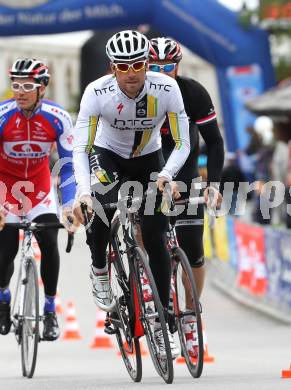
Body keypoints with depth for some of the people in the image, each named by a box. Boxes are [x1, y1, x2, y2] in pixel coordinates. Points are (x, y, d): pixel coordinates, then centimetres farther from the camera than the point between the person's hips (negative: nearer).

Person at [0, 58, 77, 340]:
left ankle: (50, 311, 2)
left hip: (40, 184, 1)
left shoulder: (58, 118, -22)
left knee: (49, 245, -14)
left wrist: (68, 206, -24)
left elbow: (68, 164, -15)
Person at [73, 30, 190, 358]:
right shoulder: (97, 92, -30)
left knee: (156, 240, -6)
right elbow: (80, 147, -30)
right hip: (107, 155, -1)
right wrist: (83, 191, -45)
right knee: (104, 204, -33)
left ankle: (160, 323, 5)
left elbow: (182, 144, -23)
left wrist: (166, 175, -41)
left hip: (148, 159, 1)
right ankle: (99, 269, -4)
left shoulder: (167, 89, -28)